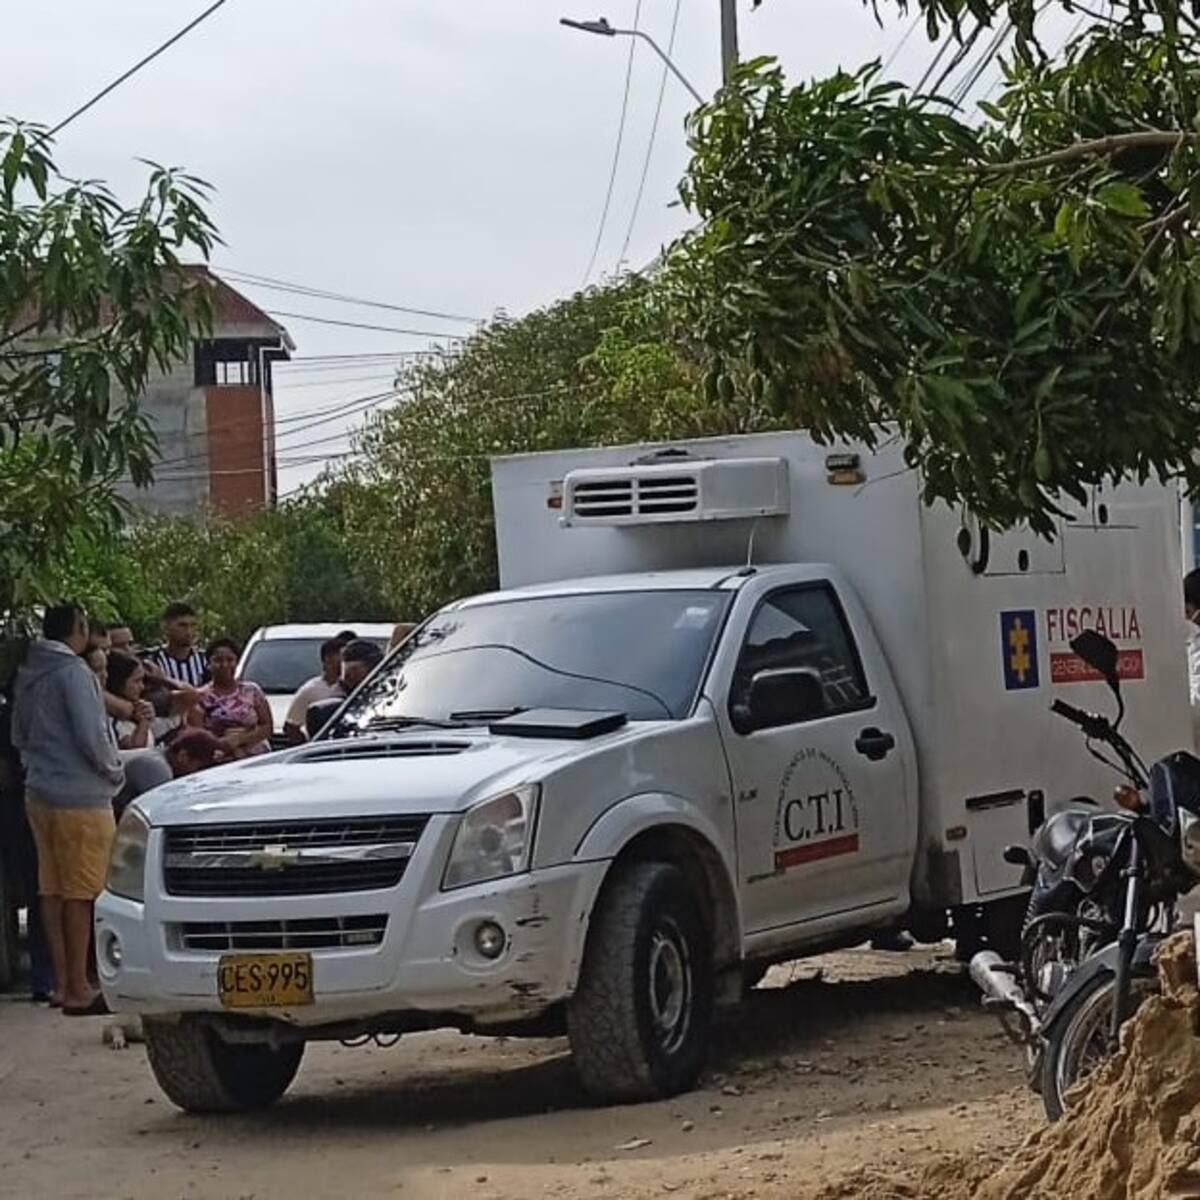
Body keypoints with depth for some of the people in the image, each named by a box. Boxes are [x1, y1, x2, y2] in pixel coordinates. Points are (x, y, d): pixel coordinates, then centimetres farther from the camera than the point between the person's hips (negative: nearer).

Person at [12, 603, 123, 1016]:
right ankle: (78, 989, -2)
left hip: (39, 792, 8)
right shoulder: (72, 672, -14)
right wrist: (115, 773, -3)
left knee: (53, 889, 11)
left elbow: (18, 735, 20)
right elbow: (91, 737, -18)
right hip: (78, 796, -8)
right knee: (80, 893, -4)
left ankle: (62, 981, 16)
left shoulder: (28, 673, 11)